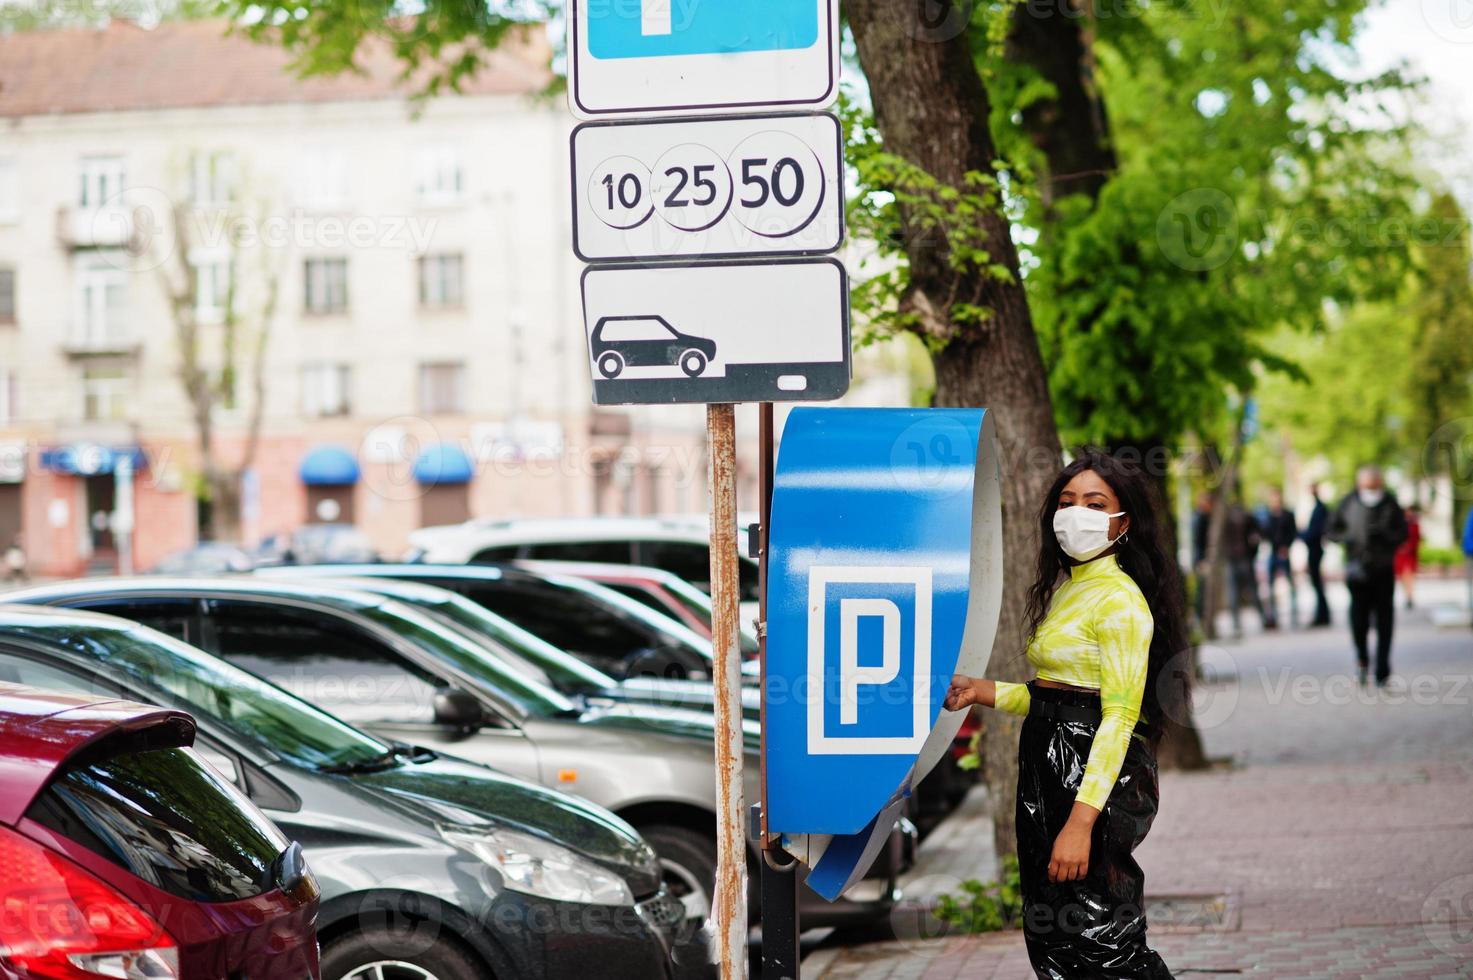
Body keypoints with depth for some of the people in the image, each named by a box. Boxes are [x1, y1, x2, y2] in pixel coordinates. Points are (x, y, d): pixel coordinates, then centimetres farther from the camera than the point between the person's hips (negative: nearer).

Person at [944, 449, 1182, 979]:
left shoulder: (1120, 599, -13)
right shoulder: (1064, 589, 16)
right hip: (1048, 772, 10)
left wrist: (1081, 821, -26)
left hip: (1096, 778, -10)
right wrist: (986, 692, 7)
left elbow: (1119, 716, -20)